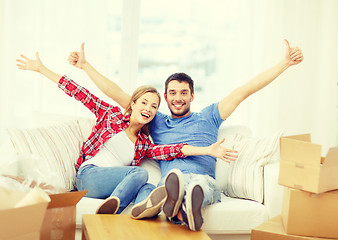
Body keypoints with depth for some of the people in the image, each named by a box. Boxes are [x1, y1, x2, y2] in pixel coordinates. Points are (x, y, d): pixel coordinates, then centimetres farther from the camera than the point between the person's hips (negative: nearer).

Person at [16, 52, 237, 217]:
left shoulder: (144, 144, 21)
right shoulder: (112, 115, 14)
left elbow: (171, 150, 2)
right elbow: (80, 94, 11)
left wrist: (208, 150, -13)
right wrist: (41, 69, 9)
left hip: (115, 185, 3)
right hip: (89, 175, -3)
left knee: (148, 189, -30)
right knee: (141, 173, -27)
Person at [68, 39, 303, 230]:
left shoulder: (207, 118, 27)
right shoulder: (157, 122, 30)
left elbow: (245, 91, 22)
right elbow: (117, 94, 29)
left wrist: (285, 63, 18)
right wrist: (85, 65, 28)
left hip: (205, 180, 0)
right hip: (170, 179, 1)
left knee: (199, 184, -40)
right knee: (173, 178, -40)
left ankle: (184, 210, -74)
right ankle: (186, 212, -73)